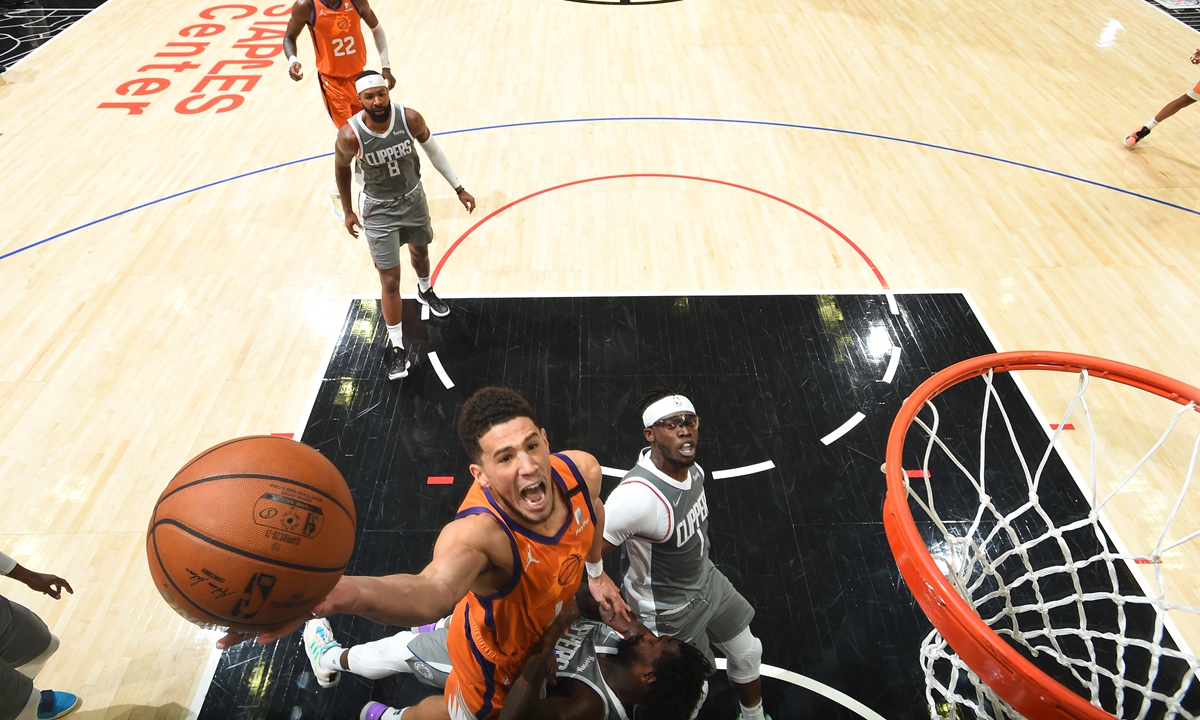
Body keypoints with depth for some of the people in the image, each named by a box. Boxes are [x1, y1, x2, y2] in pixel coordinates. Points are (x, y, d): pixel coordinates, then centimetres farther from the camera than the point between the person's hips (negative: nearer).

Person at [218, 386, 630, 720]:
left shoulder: (581, 470, -27)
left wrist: (596, 572, 12)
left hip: (547, 618, 6)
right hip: (496, 654, -5)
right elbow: (433, 591, -68)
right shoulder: (477, 532, -46)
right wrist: (344, 593, -87)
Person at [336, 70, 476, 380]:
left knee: (420, 251, 29)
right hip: (379, 210, -3)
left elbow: (433, 151, -4)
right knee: (390, 280, -2)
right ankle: (397, 347, 12)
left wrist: (459, 188, -1)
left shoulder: (409, 118, -21)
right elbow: (341, 168, -6)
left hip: (414, 198, 3)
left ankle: (425, 290, 64)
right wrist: (347, 211, 3)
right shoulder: (350, 135, -26)